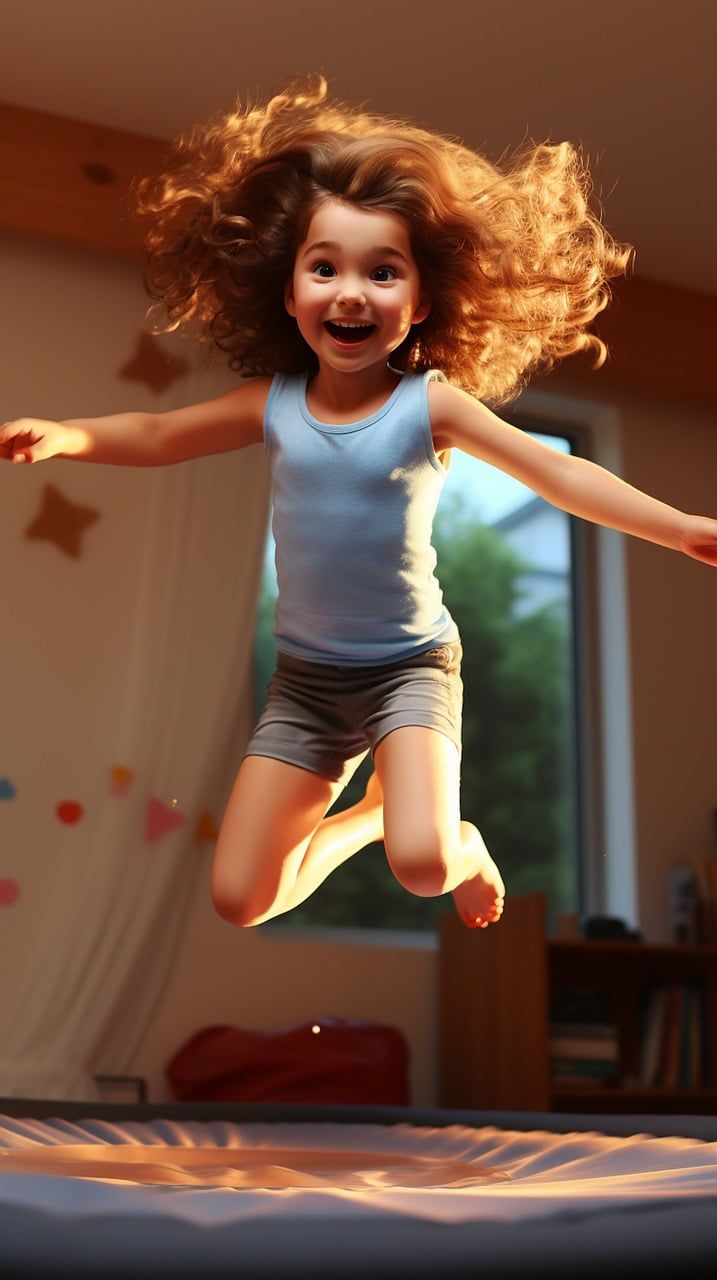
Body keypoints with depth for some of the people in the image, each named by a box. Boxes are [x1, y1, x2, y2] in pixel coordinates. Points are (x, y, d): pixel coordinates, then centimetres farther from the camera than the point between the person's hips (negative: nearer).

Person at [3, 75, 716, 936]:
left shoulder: (429, 403, -14)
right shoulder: (274, 404, -4)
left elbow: (559, 474, -18)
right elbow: (155, 436, 7)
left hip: (410, 666, -3)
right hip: (305, 675, 4)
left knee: (422, 865, -27)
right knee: (238, 899, 3)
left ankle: (466, 845, 12)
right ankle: (367, 814, 31)